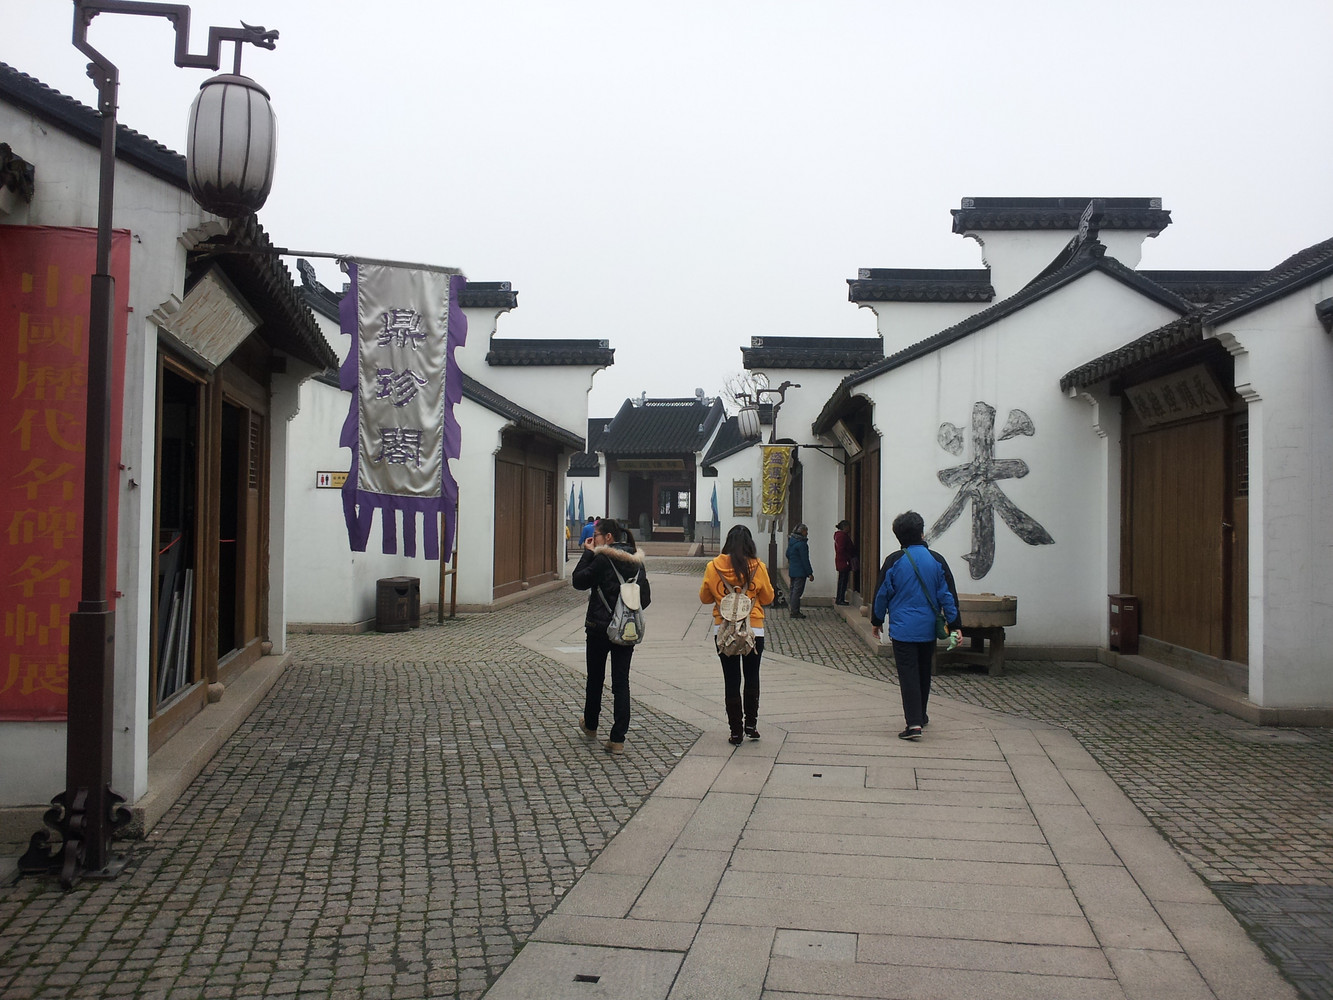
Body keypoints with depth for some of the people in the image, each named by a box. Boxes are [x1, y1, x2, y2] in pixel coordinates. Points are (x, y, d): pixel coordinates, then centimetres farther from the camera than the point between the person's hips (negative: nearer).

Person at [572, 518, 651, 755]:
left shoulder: (603, 560, -15)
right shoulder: (636, 561, 4)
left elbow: (578, 581, -9)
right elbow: (646, 597, 7)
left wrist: (587, 553, -4)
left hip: (600, 628, -4)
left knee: (595, 678, 15)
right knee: (621, 682, 4)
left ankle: (590, 725, 34)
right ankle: (617, 739, 1)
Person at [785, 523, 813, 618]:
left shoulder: (791, 541, 11)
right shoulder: (801, 544, -17)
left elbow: (787, 554, 22)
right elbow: (805, 560, -18)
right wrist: (810, 573, -16)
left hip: (792, 570, 10)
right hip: (800, 571, -10)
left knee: (793, 590, 14)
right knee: (797, 591, -6)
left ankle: (794, 611, 20)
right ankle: (795, 612, -4)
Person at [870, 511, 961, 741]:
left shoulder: (894, 561, -7)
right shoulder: (936, 560, -2)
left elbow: (882, 594, -1)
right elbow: (948, 594, -1)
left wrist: (876, 621, 12)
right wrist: (955, 625, 5)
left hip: (902, 629, -3)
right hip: (928, 629, 3)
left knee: (908, 674, -3)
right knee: (924, 672, 19)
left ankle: (914, 723, -14)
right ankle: (920, 715, 33)